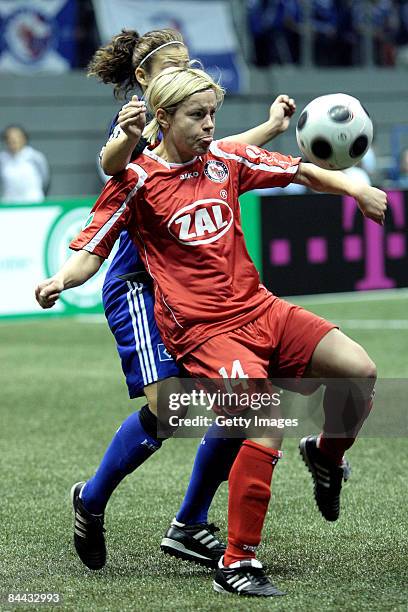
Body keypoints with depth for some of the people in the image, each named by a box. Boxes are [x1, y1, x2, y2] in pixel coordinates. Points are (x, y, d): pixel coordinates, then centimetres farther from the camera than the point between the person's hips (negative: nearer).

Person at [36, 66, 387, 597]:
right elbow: (91, 251, -4)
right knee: (269, 425, -25)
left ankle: (326, 454, 24)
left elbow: (301, 172, 16)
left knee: (360, 370, -9)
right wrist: (60, 281, -23)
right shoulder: (137, 181, -4)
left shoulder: (225, 159, 9)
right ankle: (237, 565, -15)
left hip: (260, 311, 6)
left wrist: (355, 188, 1)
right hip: (203, 331, -6)